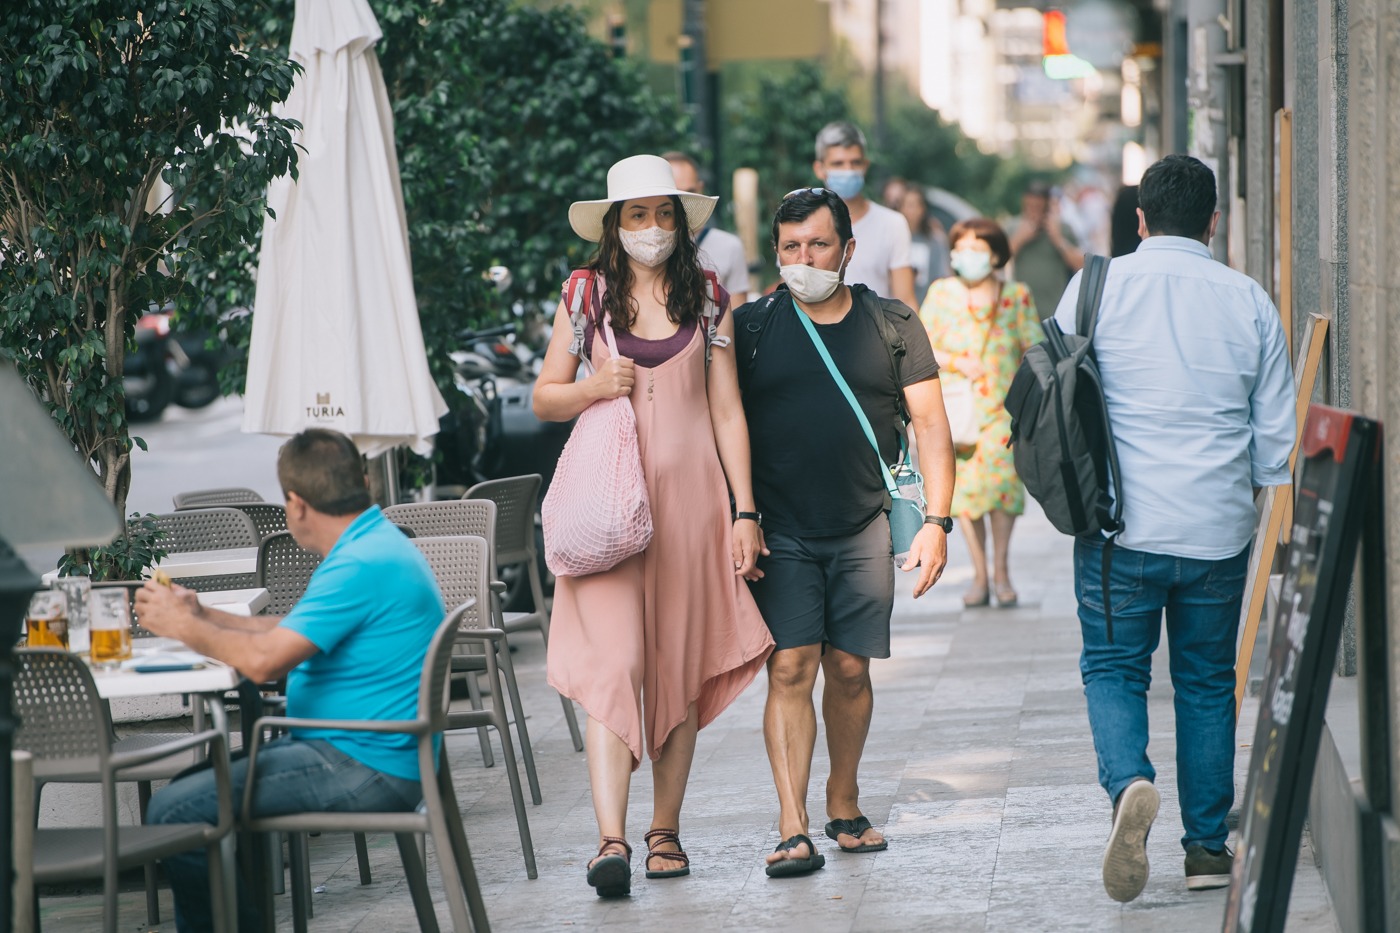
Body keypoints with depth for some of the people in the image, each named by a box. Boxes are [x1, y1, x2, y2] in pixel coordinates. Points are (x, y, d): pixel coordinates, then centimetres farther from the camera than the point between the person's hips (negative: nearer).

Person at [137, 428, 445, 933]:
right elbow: (291, 630, 22)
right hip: (369, 752, 11)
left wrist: (183, 626, -7)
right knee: (197, 783, 19)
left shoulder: (363, 566, -21)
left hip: (366, 768, -11)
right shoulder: (376, 542, 14)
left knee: (175, 811, -16)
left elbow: (265, 660, -22)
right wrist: (201, 616, 17)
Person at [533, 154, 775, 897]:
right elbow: (545, 398, 11)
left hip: (689, 493, 1)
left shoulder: (707, 298, 7)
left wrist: (744, 510, 2)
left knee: (681, 665, 5)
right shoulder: (585, 295, 5)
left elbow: (727, 411, 7)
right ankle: (611, 839, -19)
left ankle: (665, 829, 16)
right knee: (611, 661, -12)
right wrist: (596, 386, -9)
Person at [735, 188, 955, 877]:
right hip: (781, 534, -1)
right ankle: (794, 832, -14)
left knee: (850, 670, 5)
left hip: (865, 529, 1)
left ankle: (843, 804, 25)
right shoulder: (751, 327, 3)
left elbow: (930, 423, 5)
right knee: (789, 670, -10)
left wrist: (937, 520, -4)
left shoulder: (892, 324, 6)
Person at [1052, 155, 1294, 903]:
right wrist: (1256, 488, 24)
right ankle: (1208, 847, 14)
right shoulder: (1249, 301, 2)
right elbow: (1277, 433, 5)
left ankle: (1128, 781, -18)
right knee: (1208, 681, 13)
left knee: (1113, 668, 10)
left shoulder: (1097, 287, -3)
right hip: (1218, 530, 2)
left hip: (1122, 525, -1)